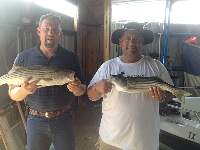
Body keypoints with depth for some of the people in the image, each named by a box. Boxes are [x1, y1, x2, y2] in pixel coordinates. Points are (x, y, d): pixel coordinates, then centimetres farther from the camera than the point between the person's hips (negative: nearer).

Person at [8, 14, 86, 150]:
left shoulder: (71, 58, -2)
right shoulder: (23, 57, -4)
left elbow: (81, 91, 2)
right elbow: (13, 95, -2)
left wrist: (78, 89, -20)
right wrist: (24, 90, -24)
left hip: (64, 120, 1)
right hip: (36, 120, 0)